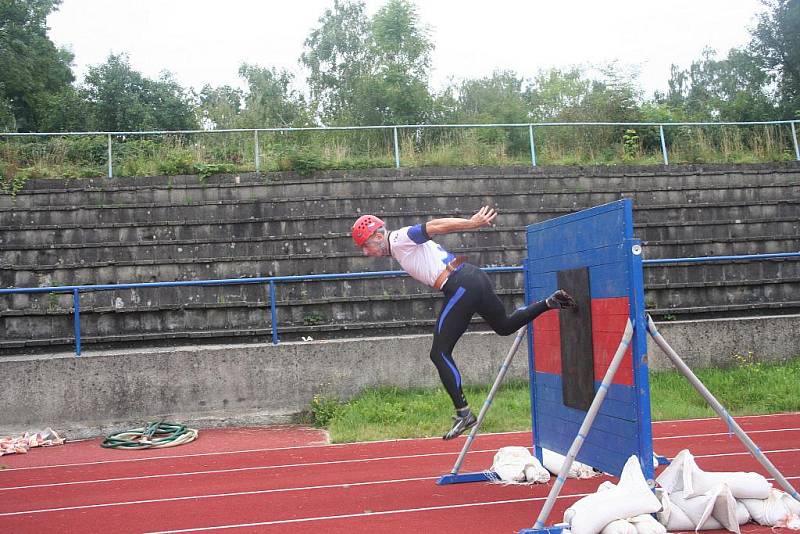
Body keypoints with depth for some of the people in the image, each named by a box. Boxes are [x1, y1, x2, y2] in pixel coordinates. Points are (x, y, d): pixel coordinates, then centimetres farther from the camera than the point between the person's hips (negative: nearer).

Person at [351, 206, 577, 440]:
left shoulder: (399, 239, -5)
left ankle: (464, 414, -3)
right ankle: (550, 302, 22)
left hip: (461, 287, -10)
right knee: (505, 326, 30)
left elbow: (436, 226, -14)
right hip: (475, 277, 10)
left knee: (439, 353, -4)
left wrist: (471, 223, -22)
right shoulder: (401, 245, 23)